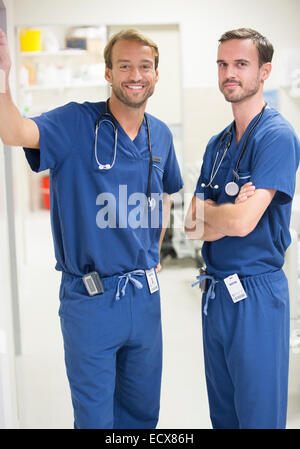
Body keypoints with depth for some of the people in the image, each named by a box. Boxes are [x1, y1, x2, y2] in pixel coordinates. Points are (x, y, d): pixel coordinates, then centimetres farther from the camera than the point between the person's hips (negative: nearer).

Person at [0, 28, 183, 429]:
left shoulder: (160, 135, 5)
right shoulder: (76, 124, -11)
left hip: (145, 294, 5)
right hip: (90, 300, -5)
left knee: (143, 410, 21)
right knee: (95, 417, 10)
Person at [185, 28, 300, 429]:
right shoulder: (217, 144, 11)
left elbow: (242, 221, -22)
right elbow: (193, 226, 5)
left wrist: (204, 212, -3)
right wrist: (230, 210, -13)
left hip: (255, 294, -7)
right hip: (215, 292, 8)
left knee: (257, 413, 7)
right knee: (222, 413, 19)